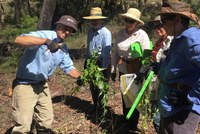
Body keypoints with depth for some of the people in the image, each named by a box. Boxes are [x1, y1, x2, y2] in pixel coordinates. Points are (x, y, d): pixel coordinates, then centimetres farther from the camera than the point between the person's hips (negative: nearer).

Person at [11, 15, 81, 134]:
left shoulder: (64, 49, 7)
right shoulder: (43, 35, -19)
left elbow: (69, 68, 13)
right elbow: (19, 40, -35)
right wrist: (45, 41, -46)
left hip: (42, 86, 8)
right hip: (25, 85, -8)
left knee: (47, 121, 18)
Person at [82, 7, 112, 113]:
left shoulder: (106, 33, -20)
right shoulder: (90, 30, 1)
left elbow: (107, 52, -22)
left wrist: (104, 68, -23)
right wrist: (86, 60, 13)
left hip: (102, 63, -7)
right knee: (92, 86, 17)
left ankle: (101, 107, 25)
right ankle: (95, 106, 36)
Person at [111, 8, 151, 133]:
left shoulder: (142, 35, -14)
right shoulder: (120, 33, -2)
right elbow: (115, 53, 5)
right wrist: (113, 70, 6)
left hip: (136, 71, -4)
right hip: (123, 70, 4)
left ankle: (133, 125, 27)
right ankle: (126, 121, 38)